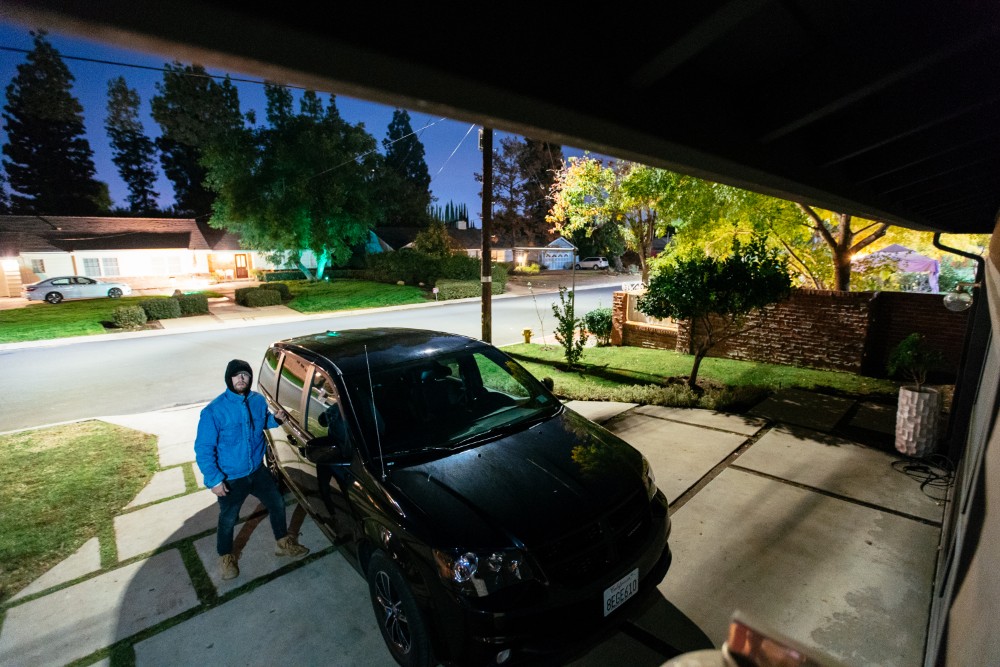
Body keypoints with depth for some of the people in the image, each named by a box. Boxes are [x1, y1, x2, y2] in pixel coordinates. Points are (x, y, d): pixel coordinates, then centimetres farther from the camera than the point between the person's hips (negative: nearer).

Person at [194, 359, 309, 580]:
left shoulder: (259, 401, -7)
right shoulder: (213, 411, -22)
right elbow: (203, 448, -16)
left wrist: (275, 419, -8)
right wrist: (214, 479, -18)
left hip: (258, 471, 5)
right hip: (230, 478, -4)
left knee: (277, 504, 15)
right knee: (228, 520, 15)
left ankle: (283, 543, 38)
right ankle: (225, 557, 43)